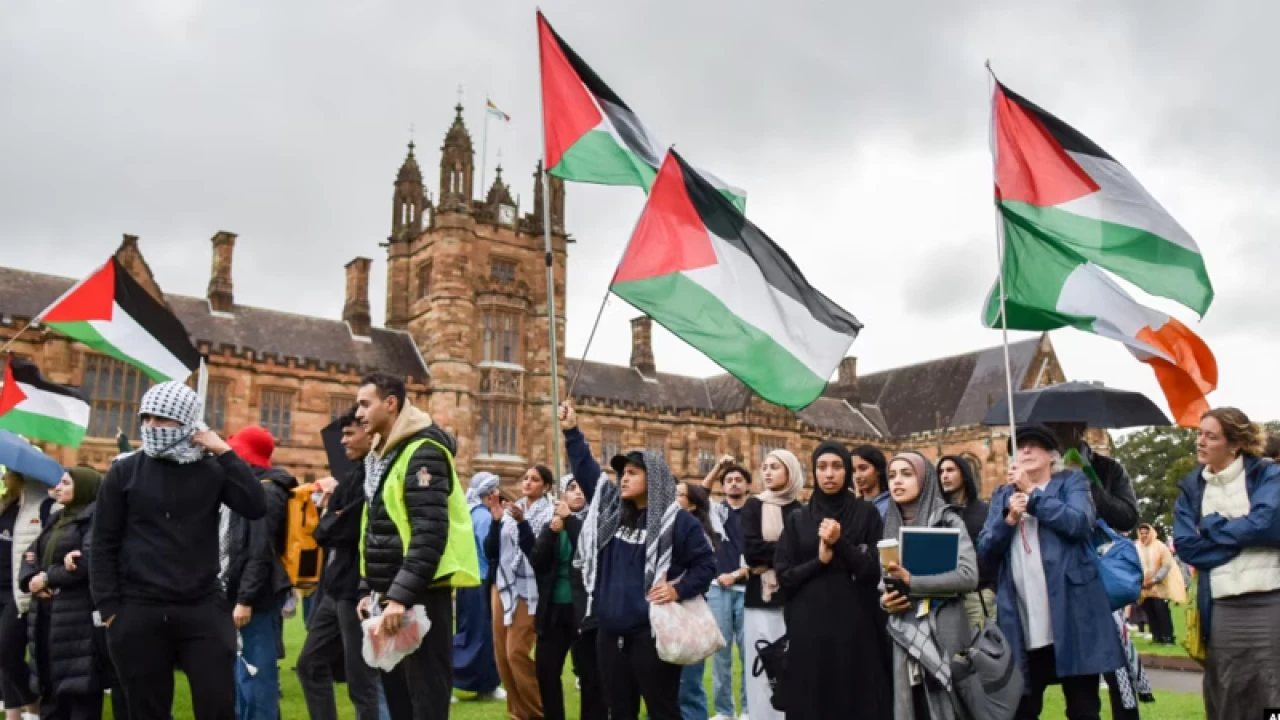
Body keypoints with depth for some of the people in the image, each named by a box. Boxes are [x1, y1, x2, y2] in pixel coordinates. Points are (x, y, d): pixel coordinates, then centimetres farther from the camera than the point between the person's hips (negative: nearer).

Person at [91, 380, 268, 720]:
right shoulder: (124, 471, 2)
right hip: (139, 612, 0)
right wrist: (109, 608, -2)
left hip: (204, 609, 0)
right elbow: (104, 544, 3)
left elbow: (256, 508, -11)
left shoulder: (212, 470, 3)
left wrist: (225, 452, -11)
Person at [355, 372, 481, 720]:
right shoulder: (381, 456, 16)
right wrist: (370, 589, 15)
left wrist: (401, 596, -25)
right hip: (391, 594, 9)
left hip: (421, 593, -9)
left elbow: (430, 533, -22)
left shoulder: (422, 452, -13)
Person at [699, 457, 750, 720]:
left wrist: (736, 574, -7)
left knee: (747, 651, 3)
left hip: (746, 589, -1)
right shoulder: (717, 510, 9)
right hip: (718, 589, 1)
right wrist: (717, 467, -13)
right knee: (721, 651, 4)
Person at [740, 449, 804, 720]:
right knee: (762, 671, 0)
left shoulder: (802, 512, 8)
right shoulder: (753, 506, 6)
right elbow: (750, 551, -8)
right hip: (761, 601, -1)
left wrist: (769, 554, -14)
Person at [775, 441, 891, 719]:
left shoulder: (867, 514, 5)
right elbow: (784, 577, 2)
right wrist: (819, 560, -13)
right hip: (808, 626, 1)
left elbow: (876, 570, -4)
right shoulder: (797, 519, 8)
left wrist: (840, 544, -16)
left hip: (855, 624, -1)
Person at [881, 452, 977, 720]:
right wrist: (884, 600, -2)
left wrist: (911, 582, -17)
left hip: (944, 632, -4)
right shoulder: (891, 527, 12)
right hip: (905, 635, 4)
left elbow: (968, 575, -13)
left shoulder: (948, 520, -1)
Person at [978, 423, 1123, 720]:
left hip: (1071, 616, -3)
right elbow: (985, 549, 7)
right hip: (1022, 624, 3)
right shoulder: (1002, 495, 17)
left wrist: (1031, 493, -7)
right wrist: (1009, 519, -10)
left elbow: (1079, 523, -12)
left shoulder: (1072, 481, 8)